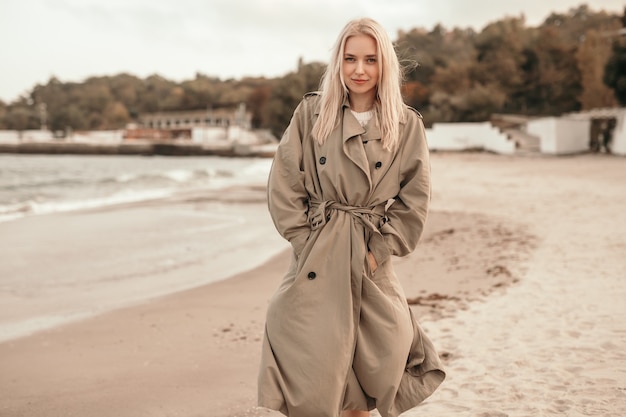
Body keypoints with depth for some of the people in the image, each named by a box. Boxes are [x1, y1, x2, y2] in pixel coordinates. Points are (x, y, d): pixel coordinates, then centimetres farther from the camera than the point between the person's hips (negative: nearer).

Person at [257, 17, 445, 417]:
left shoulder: (407, 125, 2)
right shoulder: (311, 113, 1)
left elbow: (415, 200, 3)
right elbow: (283, 187, 0)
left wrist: (380, 248, -4)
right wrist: (310, 243, -5)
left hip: (372, 264, 1)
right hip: (318, 262, -1)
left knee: (378, 365, 7)